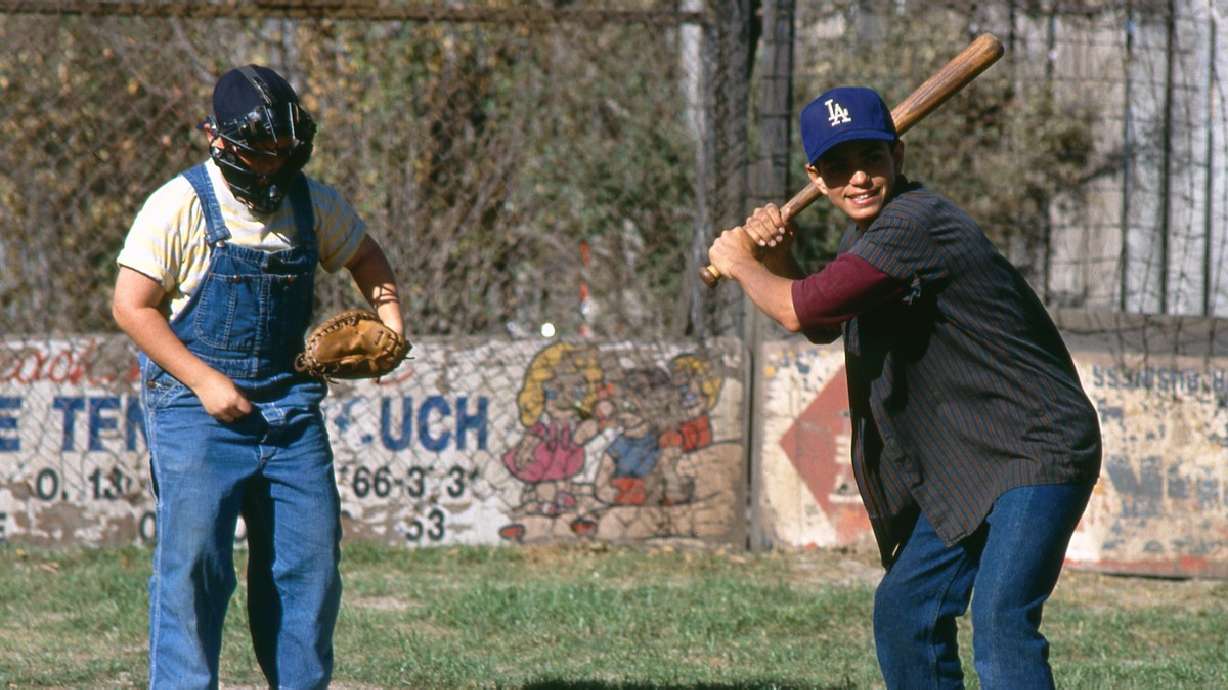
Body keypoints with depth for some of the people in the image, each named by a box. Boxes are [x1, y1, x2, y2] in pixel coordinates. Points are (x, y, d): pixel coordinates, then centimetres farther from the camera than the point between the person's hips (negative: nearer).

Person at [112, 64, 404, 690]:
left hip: (289, 406, 5)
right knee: (193, 563, -10)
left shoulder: (313, 204, 7)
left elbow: (364, 256, 26)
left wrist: (390, 321, 7)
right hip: (195, 405, -5)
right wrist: (204, 381, -16)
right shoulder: (179, 206, -8)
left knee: (311, 560, 5)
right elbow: (132, 307, -10)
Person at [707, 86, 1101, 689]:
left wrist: (740, 264, 0)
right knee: (904, 610, 17)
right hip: (968, 468, 11)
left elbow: (798, 311, -21)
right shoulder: (867, 233, 12)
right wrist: (777, 257, 8)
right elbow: (821, 325, 27)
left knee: (999, 622, -25)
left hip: (1038, 452, -11)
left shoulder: (916, 225, -20)